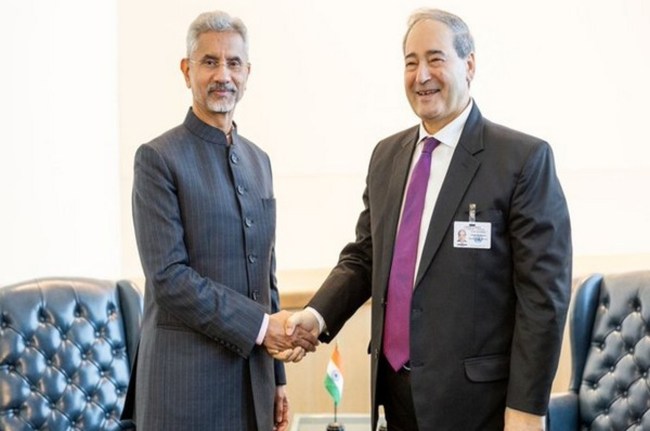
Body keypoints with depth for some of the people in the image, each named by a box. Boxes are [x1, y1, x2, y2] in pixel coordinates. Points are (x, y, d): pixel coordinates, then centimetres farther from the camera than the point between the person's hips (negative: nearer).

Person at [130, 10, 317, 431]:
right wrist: (261, 325, -16)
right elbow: (167, 277, -16)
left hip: (253, 376, 6)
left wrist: (277, 377, 14)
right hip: (186, 381, -6)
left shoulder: (259, 160, 13)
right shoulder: (158, 158, -8)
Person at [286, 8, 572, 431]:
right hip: (394, 386, 6)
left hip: (474, 396, -5)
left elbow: (544, 292, -12)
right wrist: (319, 315, -5)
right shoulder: (386, 155, 9)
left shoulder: (524, 158, -10)